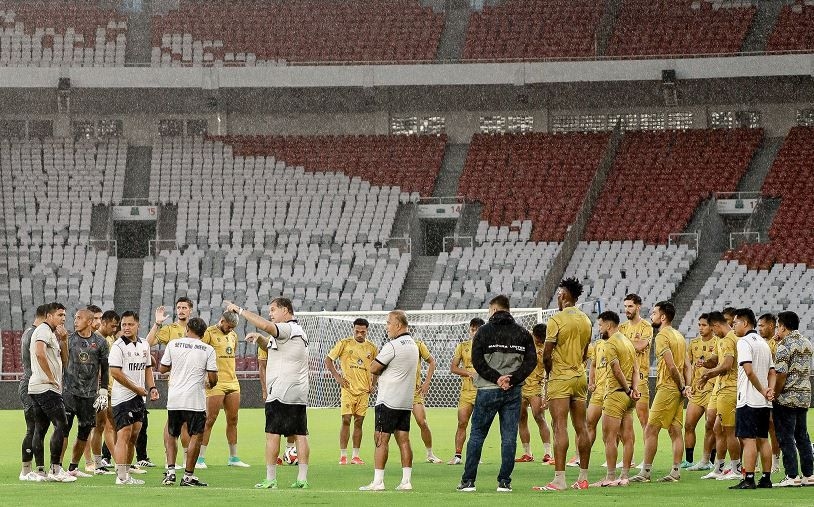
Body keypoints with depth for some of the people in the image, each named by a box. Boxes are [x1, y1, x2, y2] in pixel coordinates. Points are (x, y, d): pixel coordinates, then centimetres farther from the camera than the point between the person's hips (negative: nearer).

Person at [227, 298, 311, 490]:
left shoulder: (288, 329, -10)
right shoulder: (298, 331, 21)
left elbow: (265, 325, -28)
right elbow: (271, 347, 31)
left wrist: (239, 310, -22)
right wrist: (259, 339, 11)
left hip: (280, 393, -9)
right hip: (299, 395, 9)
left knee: (272, 434, -5)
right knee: (301, 435, 4)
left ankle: (270, 479, -6)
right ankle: (302, 479, 3)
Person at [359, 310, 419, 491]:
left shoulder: (392, 346, -15)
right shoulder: (413, 345, 13)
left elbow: (373, 369, -12)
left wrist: (376, 365, 8)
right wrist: (384, 370, 5)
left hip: (388, 400, -8)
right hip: (406, 401, 8)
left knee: (381, 440, -5)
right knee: (403, 440, 7)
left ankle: (378, 481, -7)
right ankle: (406, 481, 4)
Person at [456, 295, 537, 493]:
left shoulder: (484, 331, -1)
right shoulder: (523, 333, 7)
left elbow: (477, 360, -10)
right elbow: (531, 361, 0)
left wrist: (497, 378, -10)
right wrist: (512, 379, -7)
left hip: (488, 390, -2)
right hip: (513, 391, 2)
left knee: (477, 435, 6)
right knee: (509, 437, 5)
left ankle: (468, 480, 5)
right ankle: (504, 482, 3)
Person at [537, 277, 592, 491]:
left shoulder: (557, 320, -12)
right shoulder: (586, 320, 9)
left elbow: (547, 355, -11)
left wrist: (549, 373, 6)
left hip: (560, 378, -7)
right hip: (580, 377, 7)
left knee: (560, 427, -10)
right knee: (581, 427, 9)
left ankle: (559, 479, -15)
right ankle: (583, 478, 13)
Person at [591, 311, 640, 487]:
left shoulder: (610, 344, -11)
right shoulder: (628, 342, 17)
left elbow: (617, 371, -19)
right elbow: (636, 368, 12)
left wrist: (628, 390, -10)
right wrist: (634, 389, 0)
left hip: (616, 393, -9)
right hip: (628, 398, 9)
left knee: (609, 437, -6)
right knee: (627, 437, 7)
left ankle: (610, 477, -8)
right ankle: (625, 476, 9)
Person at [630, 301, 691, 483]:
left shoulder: (662, 336, -12)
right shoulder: (679, 336, 16)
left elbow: (671, 366, -19)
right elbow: (687, 366, 13)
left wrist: (681, 386, -9)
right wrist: (687, 386, 3)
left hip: (667, 388, -9)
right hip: (678, 389, 9)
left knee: (651, 430, -5)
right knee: (675, 431, 8)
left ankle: (646, 472, -5)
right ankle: (676, 472, 7)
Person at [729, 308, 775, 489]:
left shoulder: (744, 342, -10)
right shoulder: (763, 343, 18)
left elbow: (749, 370, -21)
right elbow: (772, 371, 15)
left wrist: (762, 391, -12)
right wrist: (770, 389, 0)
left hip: (749, 399, -8)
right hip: (764, 402, 8)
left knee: (748, 439, -9)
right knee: (763, 439, 11)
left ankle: (748, 479, -13)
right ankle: (766, 478, 12)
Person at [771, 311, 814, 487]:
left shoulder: (784, 347, -14)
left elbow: (781, 375, -18)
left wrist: (774, 396, -9)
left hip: (787, 398, -8)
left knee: (786, 437, -3)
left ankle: (792, 476, -5)